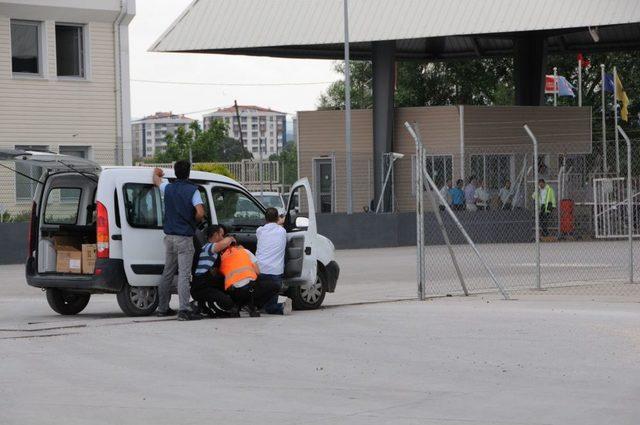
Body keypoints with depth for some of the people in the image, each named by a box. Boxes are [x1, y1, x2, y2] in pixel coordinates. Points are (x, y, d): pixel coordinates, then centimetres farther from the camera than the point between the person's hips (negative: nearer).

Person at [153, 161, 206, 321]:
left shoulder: (168, 188, 6)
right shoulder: (192, 190, -9)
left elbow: (156, 180, 28)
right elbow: (200, 213, -19)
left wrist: (157, 173, 52)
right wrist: (194, 221, 3)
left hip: (169, 236, 6)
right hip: (185, 237, -6)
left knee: (167, 272, 16)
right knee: (184, 274, -10)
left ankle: (163, 308, 22)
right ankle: (184, 310, -19)